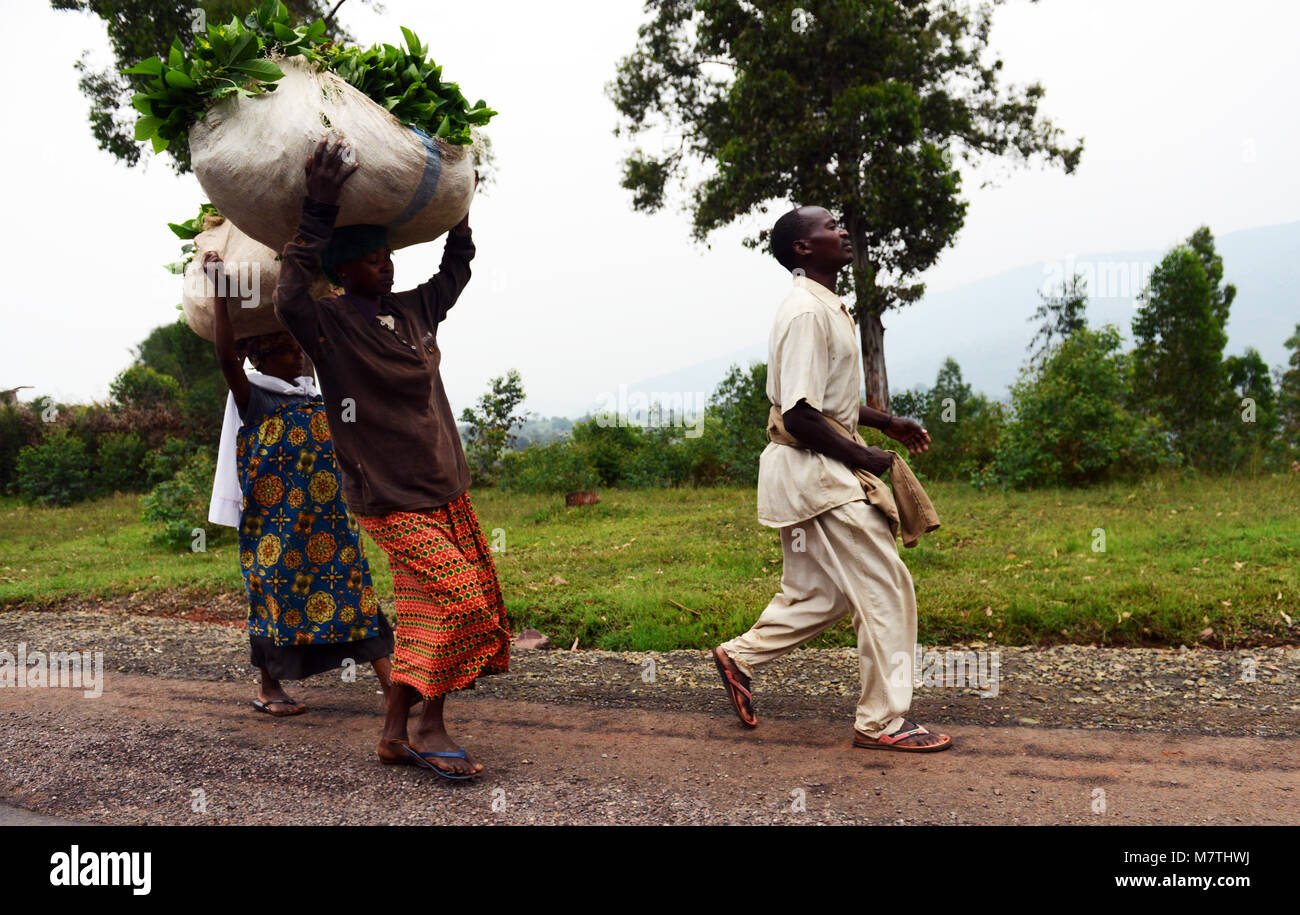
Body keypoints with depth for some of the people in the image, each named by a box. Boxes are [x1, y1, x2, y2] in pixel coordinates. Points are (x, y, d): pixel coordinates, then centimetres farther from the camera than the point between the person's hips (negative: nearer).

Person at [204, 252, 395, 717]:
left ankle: (391, 682, 1)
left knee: (352, 590, 1)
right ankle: (269, 687, 23)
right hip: (275, 519, -5)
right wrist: (220, 287, -25)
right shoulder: (253, 397, -6)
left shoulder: (311, 389, 12)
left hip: (330, 517, 5)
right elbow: (226, 355, -23)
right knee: (275, 597, 5)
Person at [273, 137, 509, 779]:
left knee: (424, 618, 10)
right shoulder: (330, 324, -11)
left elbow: (456, 266, 26)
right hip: (391, 501, -7)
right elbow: (289, 299, -33)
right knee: (462, 602, -16)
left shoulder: (413, 309, 9)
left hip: (447, 490, 7)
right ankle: (429, 726, 0)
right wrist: (318, 211, -34)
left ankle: (395, 734, 22)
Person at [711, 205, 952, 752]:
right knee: (885, 590, -3)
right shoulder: (807, 313, -18)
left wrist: (886, 422, 18)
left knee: (820, 592, 18)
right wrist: (866, 457, -15)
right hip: (817, 473, -10)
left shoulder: (826, 307, 14)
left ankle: (740, 656, 29)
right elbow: (799, 416, -24)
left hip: (822, 475, 10)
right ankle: (881, 722, 7)